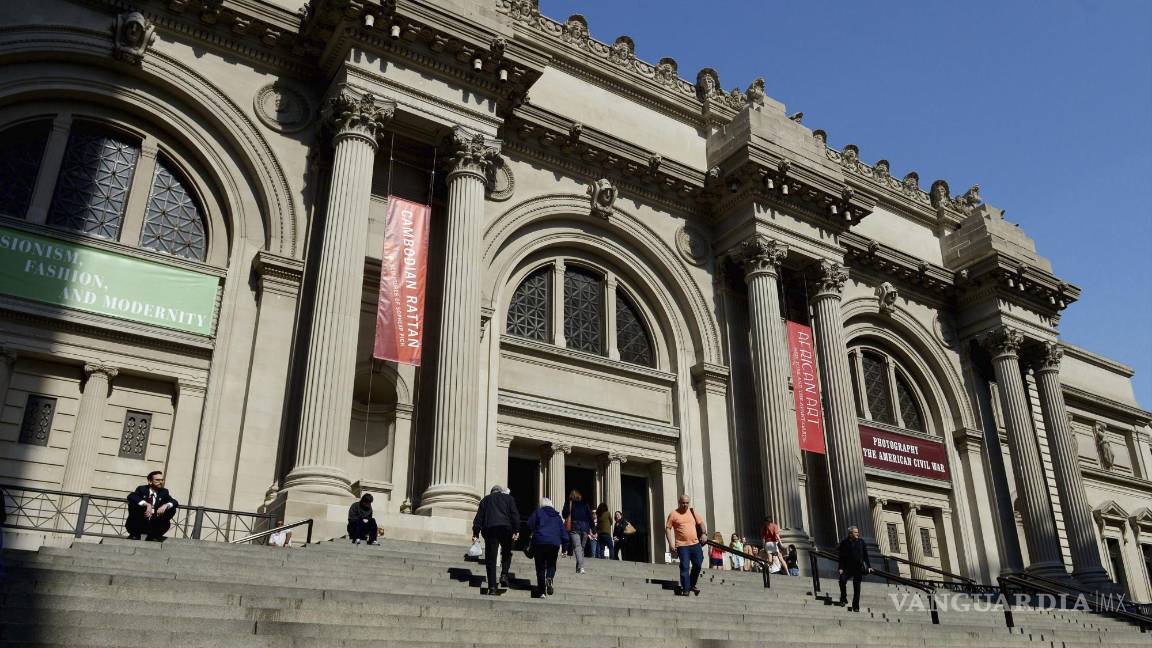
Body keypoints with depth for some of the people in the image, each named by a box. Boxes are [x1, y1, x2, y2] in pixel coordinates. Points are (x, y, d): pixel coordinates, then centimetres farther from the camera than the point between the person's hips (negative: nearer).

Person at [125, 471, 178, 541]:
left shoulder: (164, 492, 4)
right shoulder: (142, 489, -3)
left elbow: (175, 502, -6)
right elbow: (130, 496, -23)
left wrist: (166, 505, -29)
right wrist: (146, 504, -36)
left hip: (154, 524, 2)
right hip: (140, 523, -2)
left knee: (172, 509, -18)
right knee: (133, 503, -23)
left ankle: (153, 535, -4)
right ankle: (135, 534, -9)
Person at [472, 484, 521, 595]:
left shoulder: (485, 499, 22)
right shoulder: (508, 498, 19)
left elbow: (479, 516, 13)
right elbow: (515, 514, 5)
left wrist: (475, 533, 10)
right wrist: (516, 530, 0)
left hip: (489, 528, 1)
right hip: (506, 528, -1)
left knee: (490, 559, 2)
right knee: (506, 553, 19)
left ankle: (492, 587, -4)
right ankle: (504, 575, -2)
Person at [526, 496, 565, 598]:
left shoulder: (537, 512, 7)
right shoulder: (557, 516, 17)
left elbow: (530, 526, -3)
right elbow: (563, 532, 15)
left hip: (539, 542, -2)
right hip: (554, 543, 2)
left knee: (540, 567, 4)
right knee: (551, 564, 15)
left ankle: (542, 591, 0)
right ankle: (549, 578, -16)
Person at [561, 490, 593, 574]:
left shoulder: (568, 503, 3)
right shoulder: (584, 503, 9)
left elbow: (564, 515, 4)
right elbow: (590, 516, 7)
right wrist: (592, 528, 9)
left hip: (574, 528, -3)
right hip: (585, 528, 3)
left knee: (577, 547, -10)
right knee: (582, 547, 14)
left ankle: (580, 567, -27)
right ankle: (579, 568, 15)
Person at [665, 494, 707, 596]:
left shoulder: (692, 513, 12)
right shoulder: (673, 514, -2)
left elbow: (701, 523, 22)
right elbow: (667, 528, -2)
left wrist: (704, 533, 4)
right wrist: (671, 544, -9)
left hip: (695, 543, 5)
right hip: (682, 545, -5)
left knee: (698, 565, 8)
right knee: (684, 567, -8)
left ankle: (692, 585, 27)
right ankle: (685, 589, -3)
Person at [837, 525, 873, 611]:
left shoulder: (861, 542, 7)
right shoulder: (844, 543, 0)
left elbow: (865, 555, 11)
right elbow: (841, 557, -2)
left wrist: (869, 566, 5)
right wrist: (841, 568, -9)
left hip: (858, 568, 2)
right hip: (848, 568, -1)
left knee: (857, 587, 2)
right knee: (842, 580, -22)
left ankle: (856, 606, 10)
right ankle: (843, 599, -2)